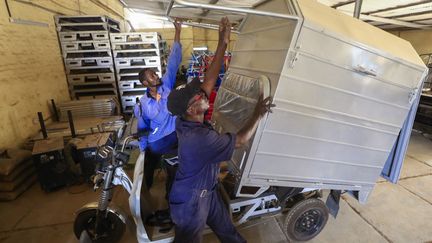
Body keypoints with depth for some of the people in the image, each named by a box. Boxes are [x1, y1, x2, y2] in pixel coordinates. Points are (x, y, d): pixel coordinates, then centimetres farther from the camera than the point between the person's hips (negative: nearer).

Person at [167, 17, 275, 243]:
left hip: (208, 191, 8)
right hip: (190, 201, -8)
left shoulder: (185, 120, -14)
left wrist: (223, 43, -14)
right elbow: (240, 140, -27)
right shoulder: (199, 139, -39)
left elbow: (209, 79, -13)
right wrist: (258, 114, -16)